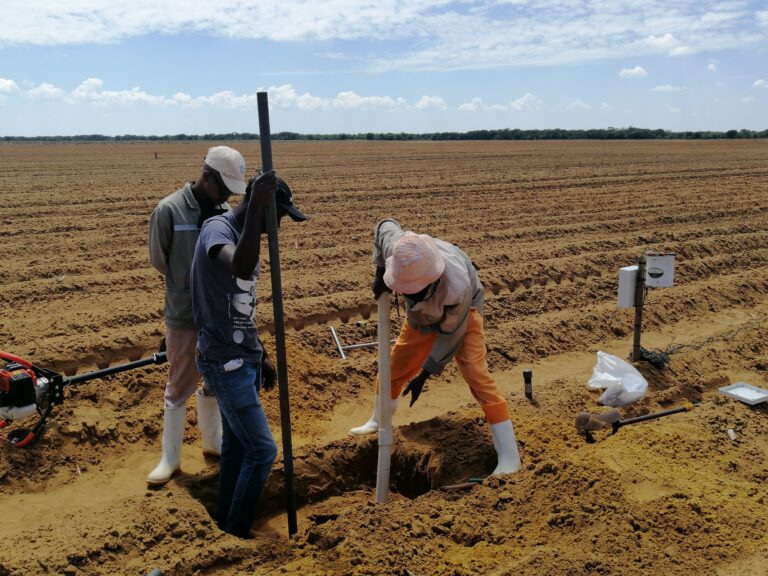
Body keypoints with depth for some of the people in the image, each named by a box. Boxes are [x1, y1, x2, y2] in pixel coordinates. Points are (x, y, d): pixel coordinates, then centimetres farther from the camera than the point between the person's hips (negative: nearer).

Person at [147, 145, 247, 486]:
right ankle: (170, 458, 23)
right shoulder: (169, 210, -14)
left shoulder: (225, 212, -1)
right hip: (185, 318, -4)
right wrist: (189, 286, 3)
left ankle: (213, 442, 37)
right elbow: (159, 261, -3)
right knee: (179, 389, 7)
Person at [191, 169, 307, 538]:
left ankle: (226, 526, 29)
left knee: (236, 445, 15)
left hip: (243, 359, 9)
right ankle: (236, 534, 12)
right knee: (262, 450, -5)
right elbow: (241, 268, -43)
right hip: (225, 362, -9)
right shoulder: (218, 228, -17)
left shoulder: (246, 235, 11)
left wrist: (259, 358, 22)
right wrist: (256, 207, -47)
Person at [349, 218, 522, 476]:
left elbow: (450, 334, -27)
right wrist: (380, 274, -14)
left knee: (478, 377, -19)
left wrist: (424, 375, -20)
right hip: (421, 316, 5)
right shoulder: (397, 247, -35)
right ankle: (378, 421, 43)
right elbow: (385, 225, -8)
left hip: (461, 316, -5)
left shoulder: (458, 287, -45)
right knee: (393, 367, 14)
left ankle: (509, 458, -11)